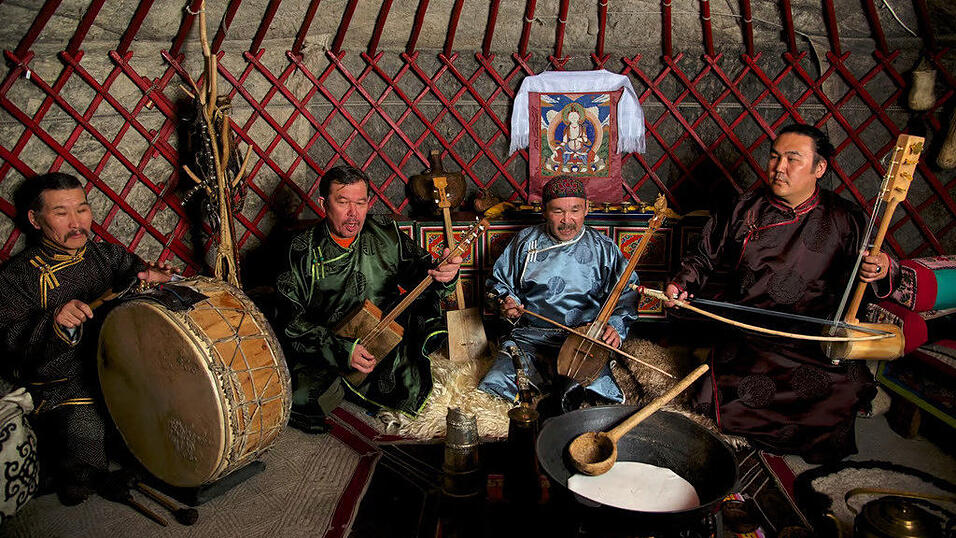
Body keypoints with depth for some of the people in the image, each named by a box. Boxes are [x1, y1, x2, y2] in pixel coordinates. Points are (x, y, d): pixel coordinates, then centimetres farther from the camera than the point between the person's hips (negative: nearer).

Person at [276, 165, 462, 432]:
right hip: (324, 356, -2)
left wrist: (443, 274, -29)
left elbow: (420, 269, -2)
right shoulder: (304, 251, -6)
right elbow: (292, 318, -9)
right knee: (300, 401, -26)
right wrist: (341, 349, -22)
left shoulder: (385, 234, 0)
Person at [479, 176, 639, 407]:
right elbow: (498, 282, 19)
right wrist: (506, 303, -3)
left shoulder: (603, 248, 8)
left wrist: (616, 326, -8)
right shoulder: (525, 241, 10)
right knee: (497, 383, -24)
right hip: (529, 335, 1)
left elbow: (626, 294, 11)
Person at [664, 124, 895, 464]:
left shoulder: (844, 219, 5)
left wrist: (882, 271, -14)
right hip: (745, 339, 0)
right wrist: (682, 285, -2)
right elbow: (705, 259, 16)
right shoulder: (746, 209, 7)